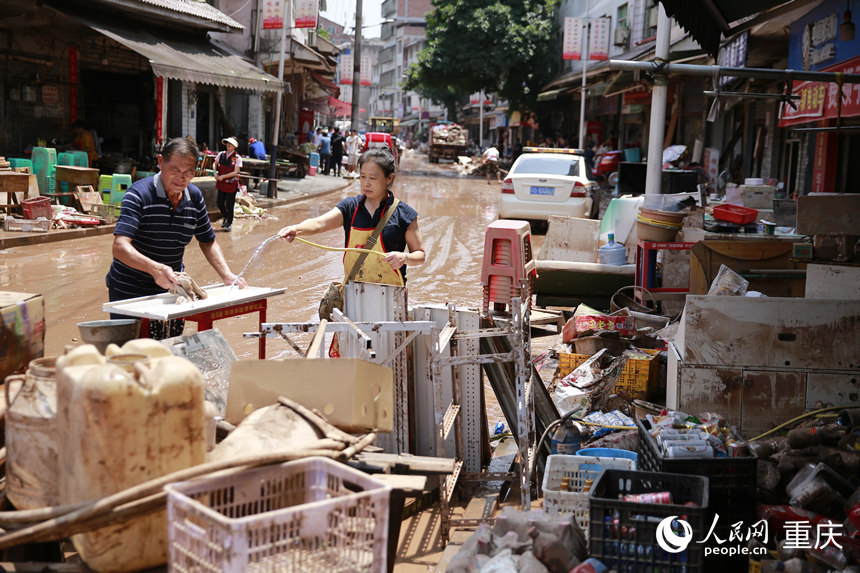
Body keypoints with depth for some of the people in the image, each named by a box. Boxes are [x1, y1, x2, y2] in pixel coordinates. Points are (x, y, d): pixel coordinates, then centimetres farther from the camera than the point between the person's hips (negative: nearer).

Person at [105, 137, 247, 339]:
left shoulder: (195, 197, 1)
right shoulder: (139, 194, -17)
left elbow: (207, 242, 13)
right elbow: (120, 247, -28)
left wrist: (227, 275, -3)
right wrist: (154, 268, -45)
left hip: (171, 288, 5)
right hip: (130, 291, -5)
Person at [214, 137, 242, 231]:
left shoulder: (237, 158, -11)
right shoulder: (221, 154, 2)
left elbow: (235, 172, -14)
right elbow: (215, 164, 16)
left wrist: (223, 176, -16)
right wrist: (215, 173, -2)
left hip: (231, 184, -4)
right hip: (221, 184, 4)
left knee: (229, 205, 1)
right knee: (220, 203, 8)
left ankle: (229, 223, 18)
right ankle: (225, 218, 35)